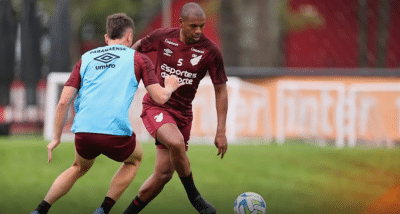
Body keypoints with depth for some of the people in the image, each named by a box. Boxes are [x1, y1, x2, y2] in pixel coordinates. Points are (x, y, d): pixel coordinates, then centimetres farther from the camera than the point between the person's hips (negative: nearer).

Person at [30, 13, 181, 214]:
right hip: (116, 133, -3)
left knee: (80, 167, 34)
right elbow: (160, 97, 6)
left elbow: (64, 101, 11)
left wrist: (56, 138, 18)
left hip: (83, 132, 3)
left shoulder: (85, 59, 19)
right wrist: (170, 87, 29)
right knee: (134, 159, 31)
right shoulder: (138, 59, 12)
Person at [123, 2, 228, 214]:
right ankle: (194, 196, -14)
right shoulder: (163, 37, -8)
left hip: (182, 113, 2)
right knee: (176, 143, -33)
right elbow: (138, 46, 13)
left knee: (164, 174, -2)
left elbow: (220, 90, -2)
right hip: (155, 107, -2)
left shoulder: (210, 51, -9)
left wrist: (221, 132, -6)